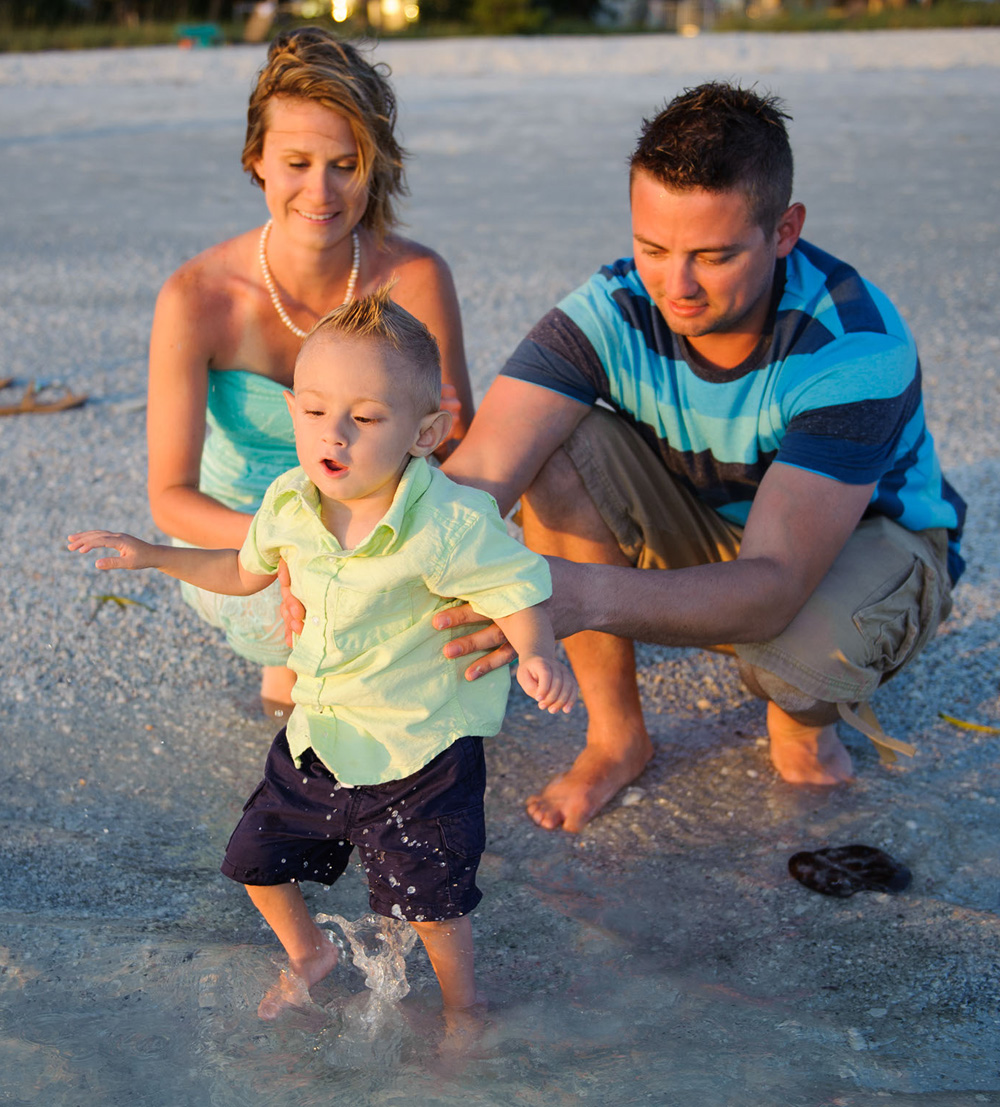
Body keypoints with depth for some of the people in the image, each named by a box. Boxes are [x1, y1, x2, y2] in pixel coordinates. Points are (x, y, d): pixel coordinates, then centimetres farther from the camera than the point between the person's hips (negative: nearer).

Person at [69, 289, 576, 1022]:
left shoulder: (449, 524, -26)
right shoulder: (290, 503, -7)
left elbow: (516, 591, -18)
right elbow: (247, 572, 12)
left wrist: (537, 656, -37)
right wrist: (153, 556, 9)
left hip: (420, 747, -6)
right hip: (317, 736, 6)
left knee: (429, 898, 1)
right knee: (258, 859, 16)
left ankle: (462, 1007, 32)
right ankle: (308, 954, 48)